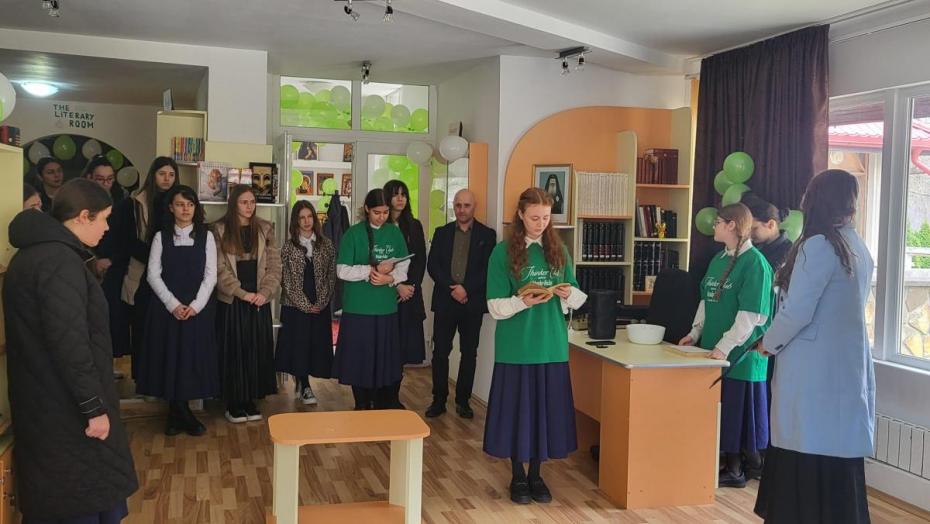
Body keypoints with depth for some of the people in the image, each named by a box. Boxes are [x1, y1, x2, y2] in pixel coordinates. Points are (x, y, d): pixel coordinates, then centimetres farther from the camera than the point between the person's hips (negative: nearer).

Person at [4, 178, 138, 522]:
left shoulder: (33, 252, 12)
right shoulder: (60, 261, -21)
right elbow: (69, 343, -25)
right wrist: (94, 408, -21)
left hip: (44, 403, 10)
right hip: (66, 409, -10)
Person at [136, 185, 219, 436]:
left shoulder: (206, 236, 4)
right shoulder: (161, 237, 3)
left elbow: (210, 275, 0)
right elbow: (153, 274, -2)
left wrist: (195, 305, -12)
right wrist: (173, 304, -12)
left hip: (198, 309, 0)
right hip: (167, 308, 0)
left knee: (193, 357, 1)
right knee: (169, 356, 1)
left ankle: (178, 412, 13)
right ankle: (180, 413, 12)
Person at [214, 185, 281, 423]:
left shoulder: (265, 229, 7)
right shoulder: (220, 230, -1)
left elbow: (274, 265, 4)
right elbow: (219, 269, -6)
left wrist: (265, 292, -10)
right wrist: (242, 293, -14)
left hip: (259, 301, 3)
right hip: (231, 301, -2)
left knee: (257, 350, 5)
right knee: (233, 350, 2)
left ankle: (251, 401, 15)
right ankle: (234, 404, 11)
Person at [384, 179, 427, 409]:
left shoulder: (414, 226, 12)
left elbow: (421, 261, 8)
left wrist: (411, 286, -5)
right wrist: (396, 286, -11)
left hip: (410, 293, 3)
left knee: (402, 346, 3)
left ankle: (394, 396, 13)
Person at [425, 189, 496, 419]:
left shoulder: (487, 235, 3)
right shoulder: (442, 233, 9)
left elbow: (488, 269, -4)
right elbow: (432, 265, 1)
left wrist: (466, 288, -14)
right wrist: (452, 288, -12)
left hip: (473, 302, -1)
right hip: (444, 301, 1)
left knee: (469, 353, 6)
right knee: (440, 352, 2)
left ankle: (463, 400, 16)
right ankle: (439, 400, 12)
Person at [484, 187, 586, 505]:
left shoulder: (559, 251, 6)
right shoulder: (503, 252, -5)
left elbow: (578, 299, 8)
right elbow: (495, 307, -8)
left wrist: (569, 294, -14)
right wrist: (523, 302, -25)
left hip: (552, 345, 3)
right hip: (517, 346, -3)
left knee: (546, 409, 8)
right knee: (517, 409, 5)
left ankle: (536, 475, 25)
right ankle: (518, 477, 22)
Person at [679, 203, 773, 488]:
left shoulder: (754, 262, -13)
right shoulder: (718, 259, 11)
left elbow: (751, 314, -18)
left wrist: (725, 346, -21)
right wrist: (696, 332, 10)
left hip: (742, 352, -7)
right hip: (714, 350, 7)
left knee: (736, 408, 2)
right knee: (719, 410, 11)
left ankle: (736, 470, 15)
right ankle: (730, 463, 23)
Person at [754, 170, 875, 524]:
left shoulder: (819, 245, -14)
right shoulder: (857, 248, 11)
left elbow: (797, 311, -16)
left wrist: (769, 343, 1)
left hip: (815, 372, -8)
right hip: (845, 366, 8)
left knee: (806, 464, -1)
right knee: (837, 466, 12)